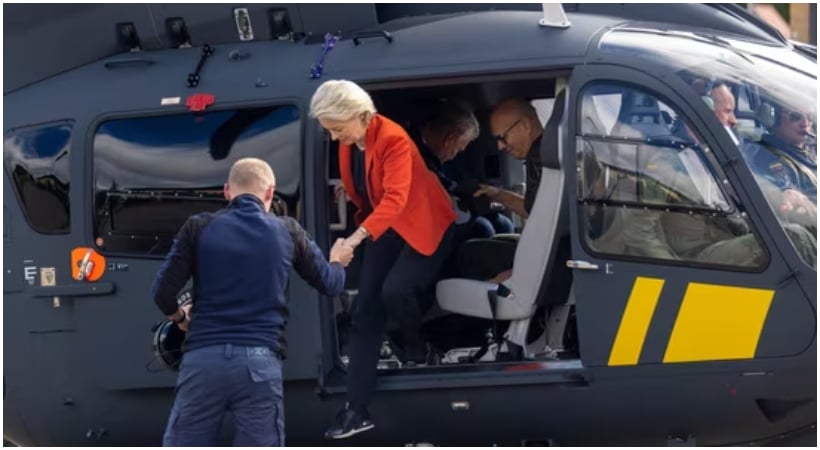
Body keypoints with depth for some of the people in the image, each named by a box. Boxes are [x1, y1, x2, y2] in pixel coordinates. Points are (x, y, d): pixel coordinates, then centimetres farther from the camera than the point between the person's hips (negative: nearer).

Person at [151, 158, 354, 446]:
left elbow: (163, 292, 1)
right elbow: (329, 284, 22)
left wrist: (180, 316, 24)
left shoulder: (199, 228, 5)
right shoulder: (287, 231, 9)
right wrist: (338, 263, 46)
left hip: (204, 357, 0)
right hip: (259, 360, 0)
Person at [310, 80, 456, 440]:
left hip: (422, 226, -7)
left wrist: (357, 236, -48)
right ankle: (357, 409, -3)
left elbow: (396, 197, -39)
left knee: (395, 290, -27)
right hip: (384, 229, 7)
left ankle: (416, 352, 7)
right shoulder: (347, 144, -4)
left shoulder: (393, 139, -28)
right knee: (364, 310, -3)